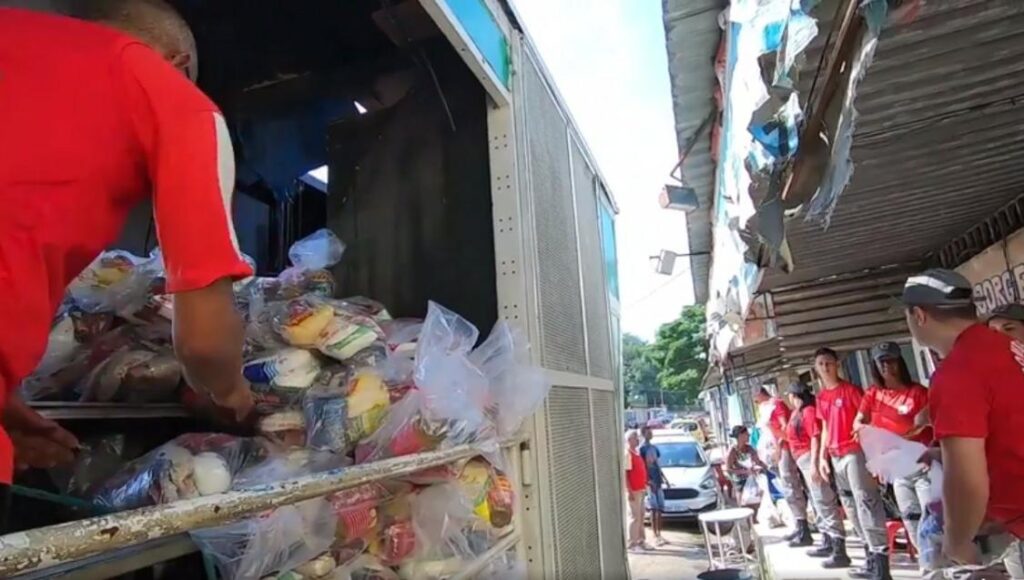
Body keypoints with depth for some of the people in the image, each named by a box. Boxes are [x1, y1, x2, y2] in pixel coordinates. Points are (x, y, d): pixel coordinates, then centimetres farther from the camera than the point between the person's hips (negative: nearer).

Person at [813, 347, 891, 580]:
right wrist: (822, 457, 14)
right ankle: (872, 559, 22)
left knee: (865, 501, -12)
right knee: (851, 507, 11)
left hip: (855, 452, -7)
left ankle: (880, 559, -9)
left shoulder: (850, 390, -6)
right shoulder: (821, 397, 13)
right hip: (836, 457, 7)